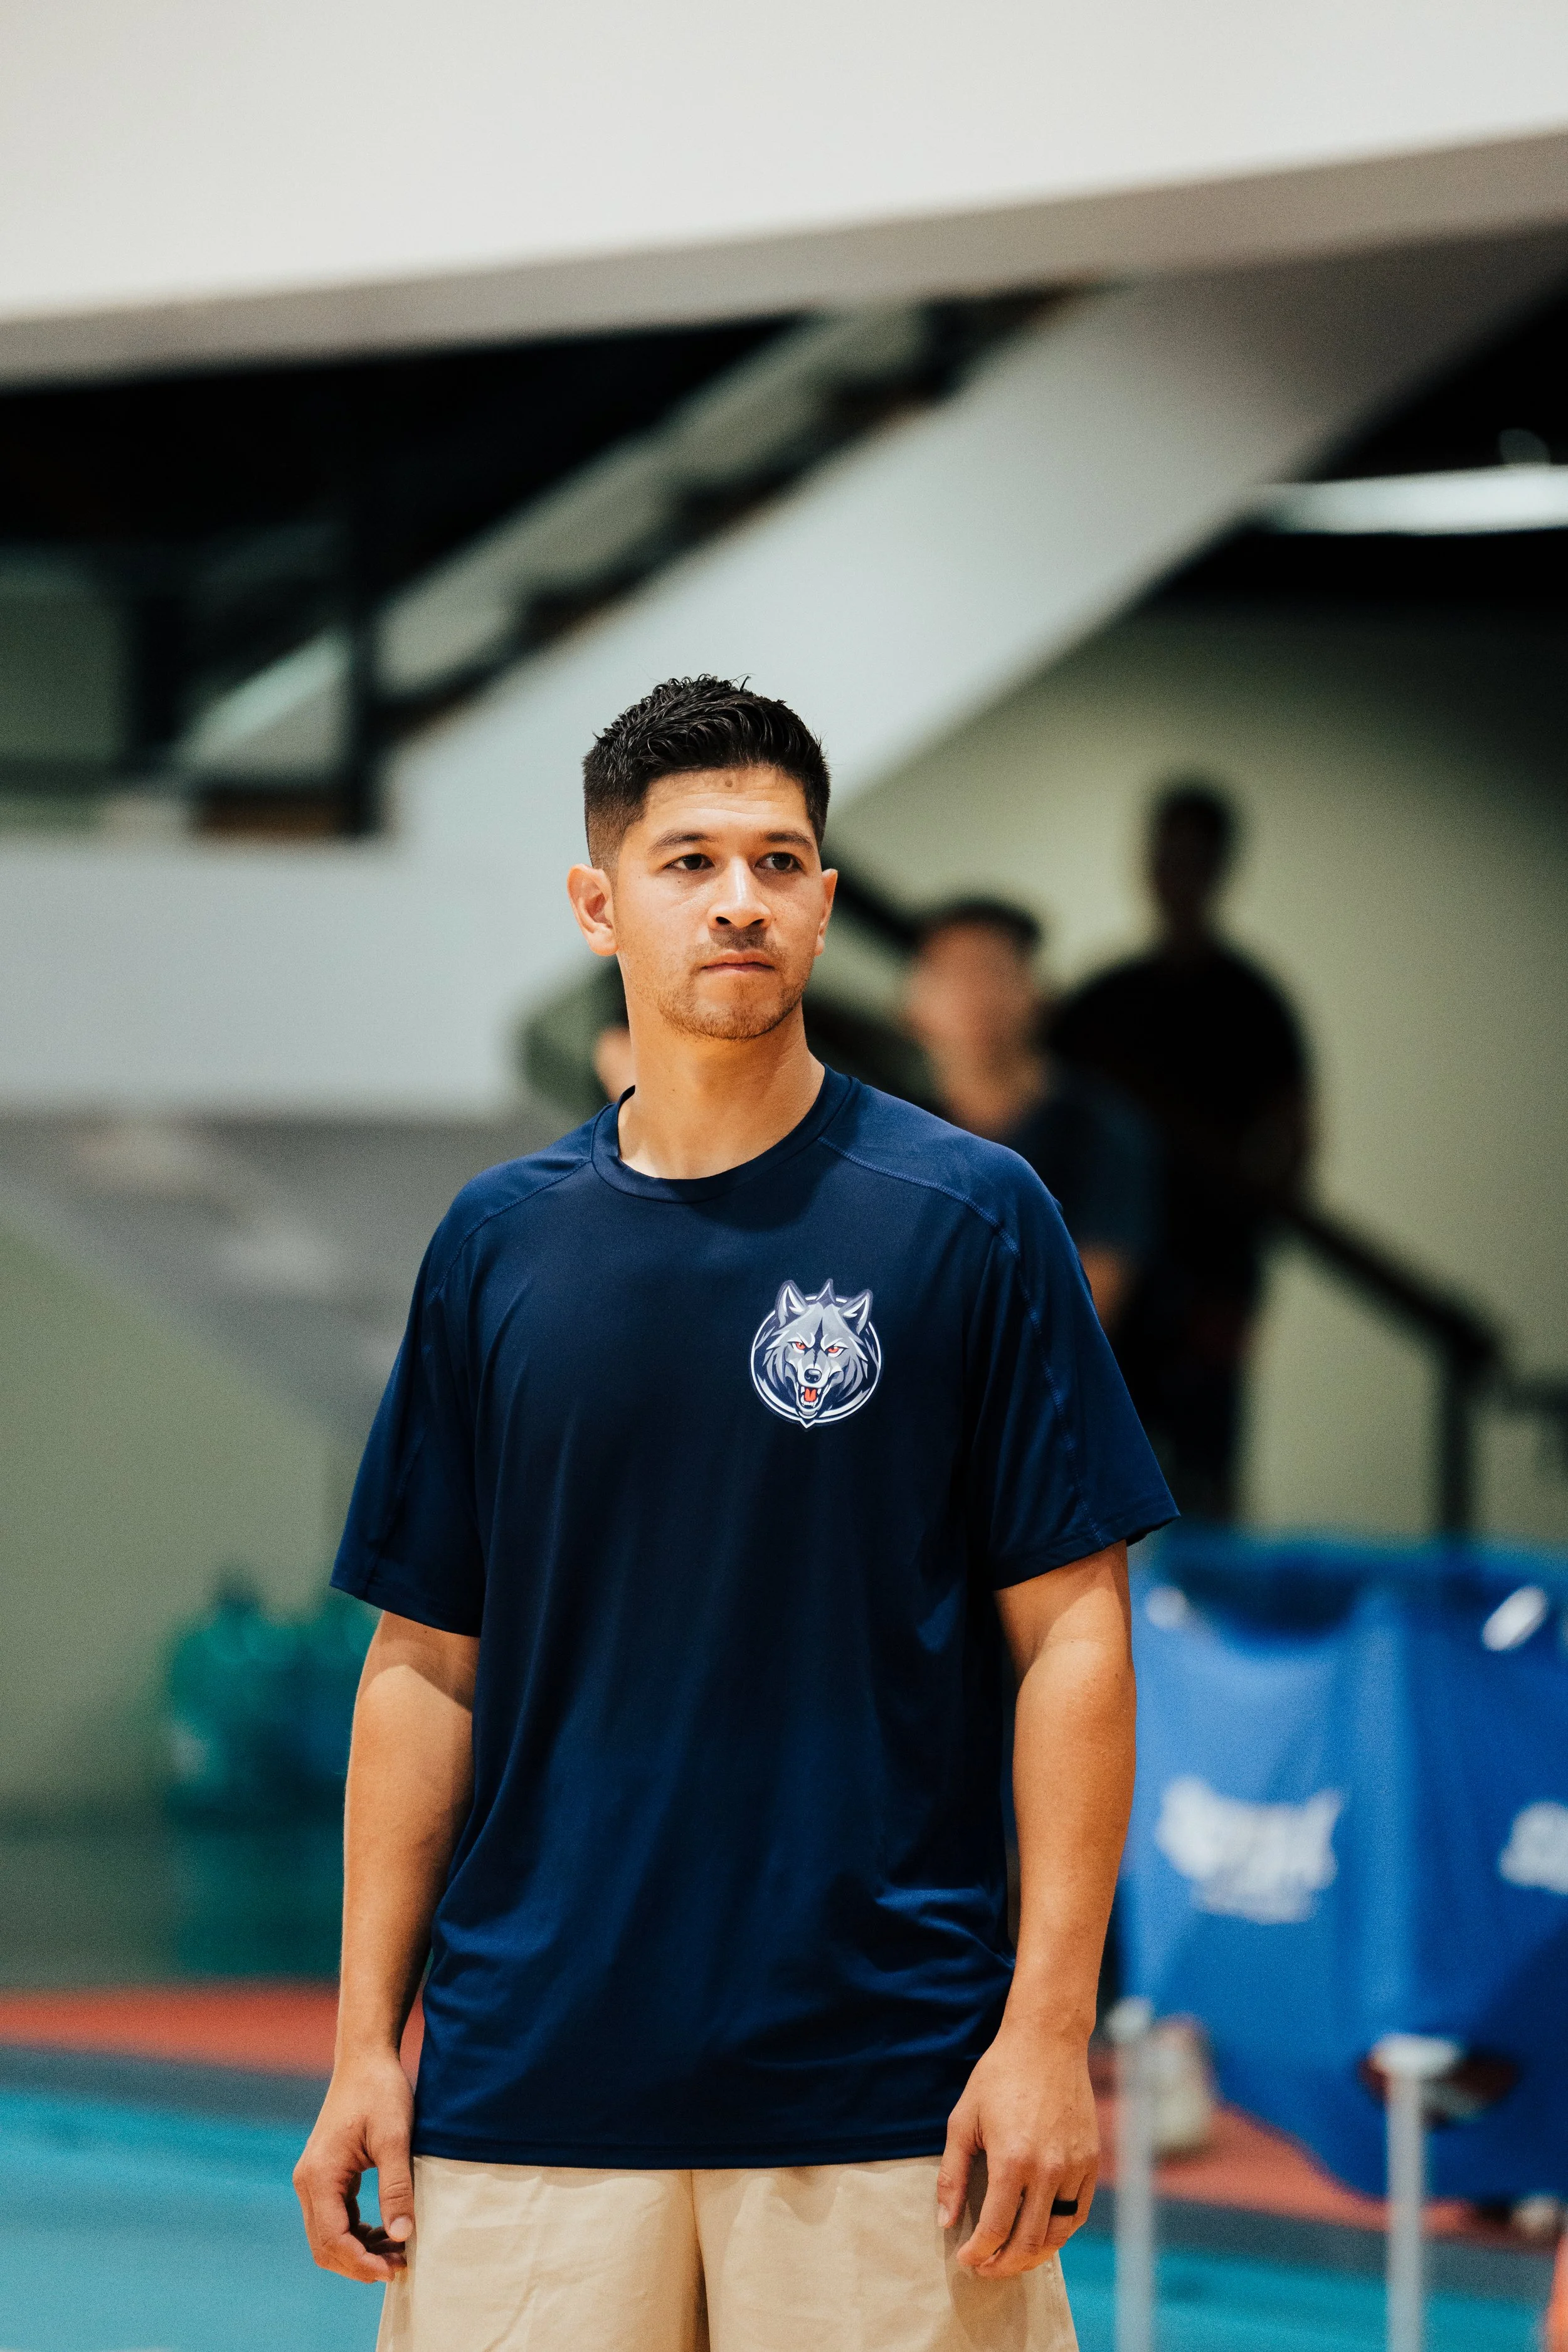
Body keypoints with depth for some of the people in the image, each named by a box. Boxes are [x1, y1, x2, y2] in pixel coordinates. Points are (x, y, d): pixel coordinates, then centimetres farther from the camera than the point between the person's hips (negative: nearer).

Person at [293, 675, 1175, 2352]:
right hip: (527, 2081, 3)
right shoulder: (495, 1242, 10)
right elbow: (427, 1662, 12)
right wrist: (363, 2042, 5)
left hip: (883, 2087, -3)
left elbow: (1070, 1634, -2)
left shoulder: (969, 1219, 0)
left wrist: (1048, 2028, -10)